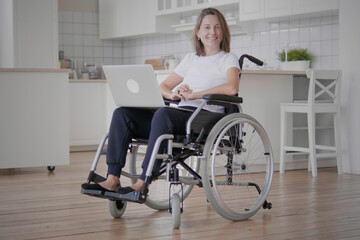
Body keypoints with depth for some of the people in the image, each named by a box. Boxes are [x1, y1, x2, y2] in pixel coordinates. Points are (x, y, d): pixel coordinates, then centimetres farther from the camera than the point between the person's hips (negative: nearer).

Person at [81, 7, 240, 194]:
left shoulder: (228, 59, 7)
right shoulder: (190, 59, 25)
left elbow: (232, 88, -15)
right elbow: (163, 87, 25)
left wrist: (193, 94, -16)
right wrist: (172, 94, 0)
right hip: (180, 114, 7)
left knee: (163, 113, -38)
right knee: (122, 113, -13)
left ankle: (142, 183, -39)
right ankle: (112, 180, -21)